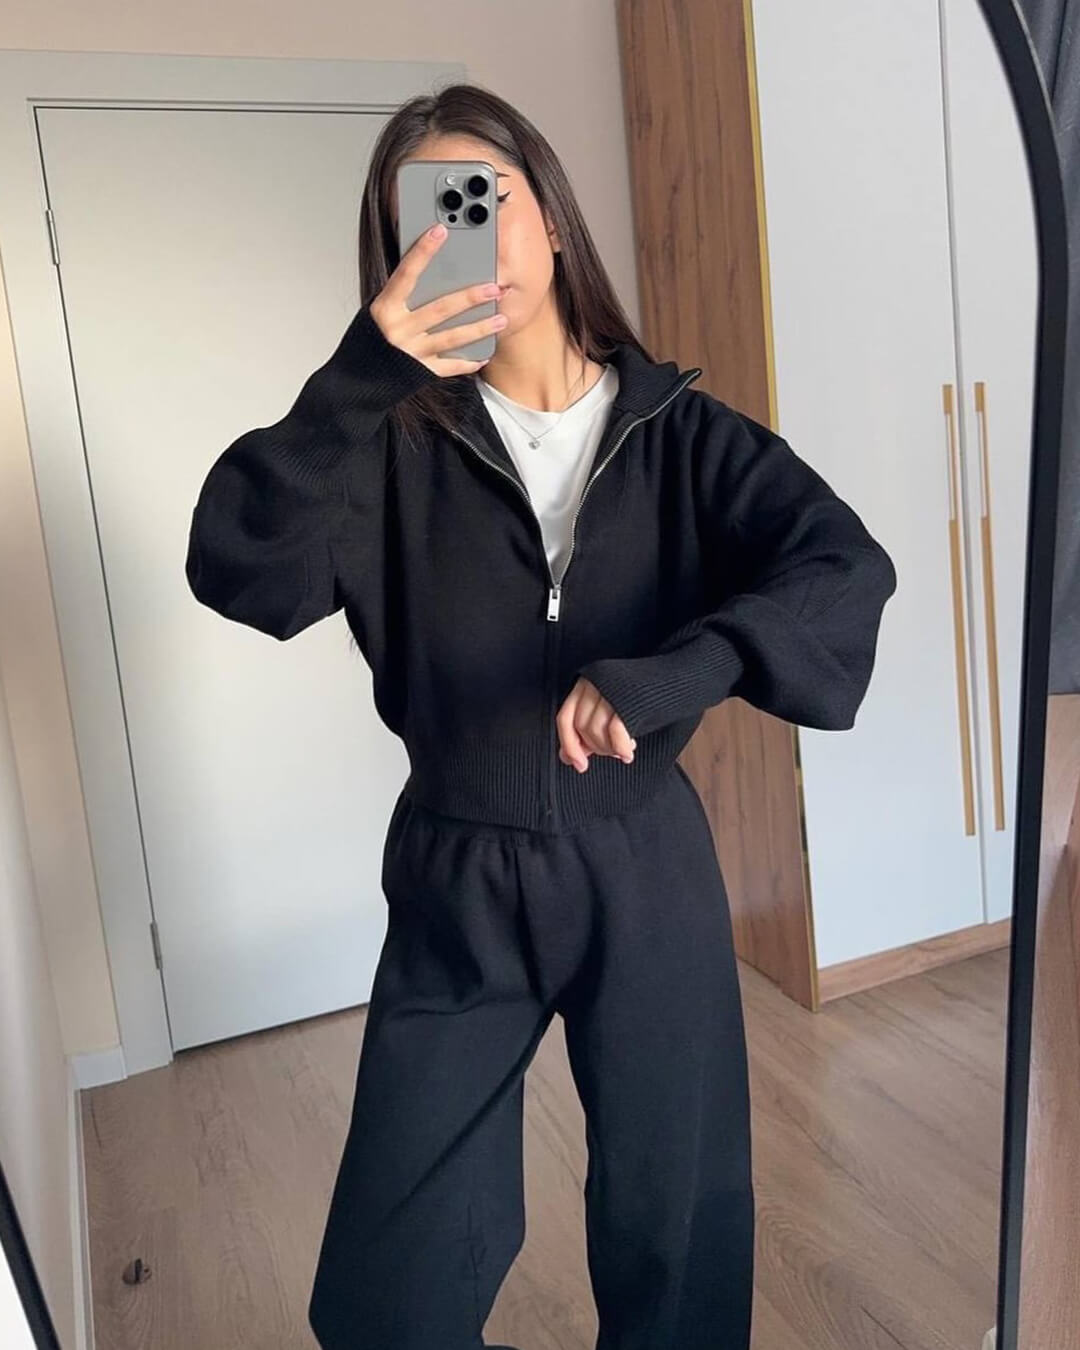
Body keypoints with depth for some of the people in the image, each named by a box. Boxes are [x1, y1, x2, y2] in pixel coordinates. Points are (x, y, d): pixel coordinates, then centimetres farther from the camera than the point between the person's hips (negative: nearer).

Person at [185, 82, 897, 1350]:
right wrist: (362, 373, -29)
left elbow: (846, 568, -19)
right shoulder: (398, 438, -3)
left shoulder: (678, 429, -4)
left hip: (645, 873, 0)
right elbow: (240, 573, -19)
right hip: (457, 885, 1)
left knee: (675, 1234, 16)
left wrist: (658, 676, -34)